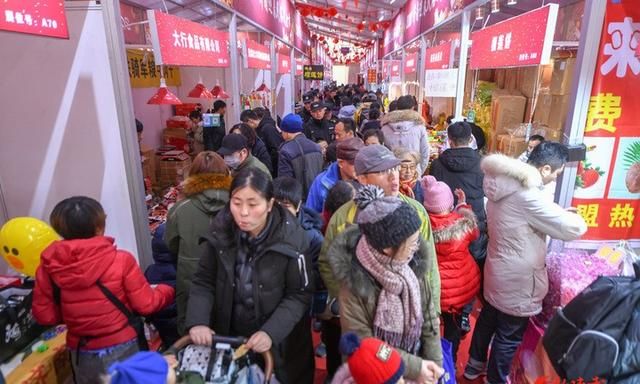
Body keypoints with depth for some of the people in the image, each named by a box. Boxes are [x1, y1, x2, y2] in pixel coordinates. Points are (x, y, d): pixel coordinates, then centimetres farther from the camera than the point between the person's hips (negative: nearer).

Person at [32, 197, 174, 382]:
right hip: (121, 350, -3)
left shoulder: (48, 266, -11)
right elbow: (146, 304, -14)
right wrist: (167, 290, 5)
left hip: (82, 355, 4)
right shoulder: (120, 260, -21)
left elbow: (44, 315, -2)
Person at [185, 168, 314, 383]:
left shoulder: (291, 239, -22)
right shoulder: (221, 231, -12)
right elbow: (204, 281, -4)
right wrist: (197, 321, -18)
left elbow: (299, 295, -14)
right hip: (228, 335, 3)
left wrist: (271, 332, -26)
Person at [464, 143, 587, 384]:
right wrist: (572, 216, 0)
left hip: (497, 271, 9)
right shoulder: (527, 195, -29)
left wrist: (559, 214, 6)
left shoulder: (505, 183, 0)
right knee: (509, 336, 11)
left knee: (488, 319, 25)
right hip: (517, 279, -9)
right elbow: (573, 228, -21)